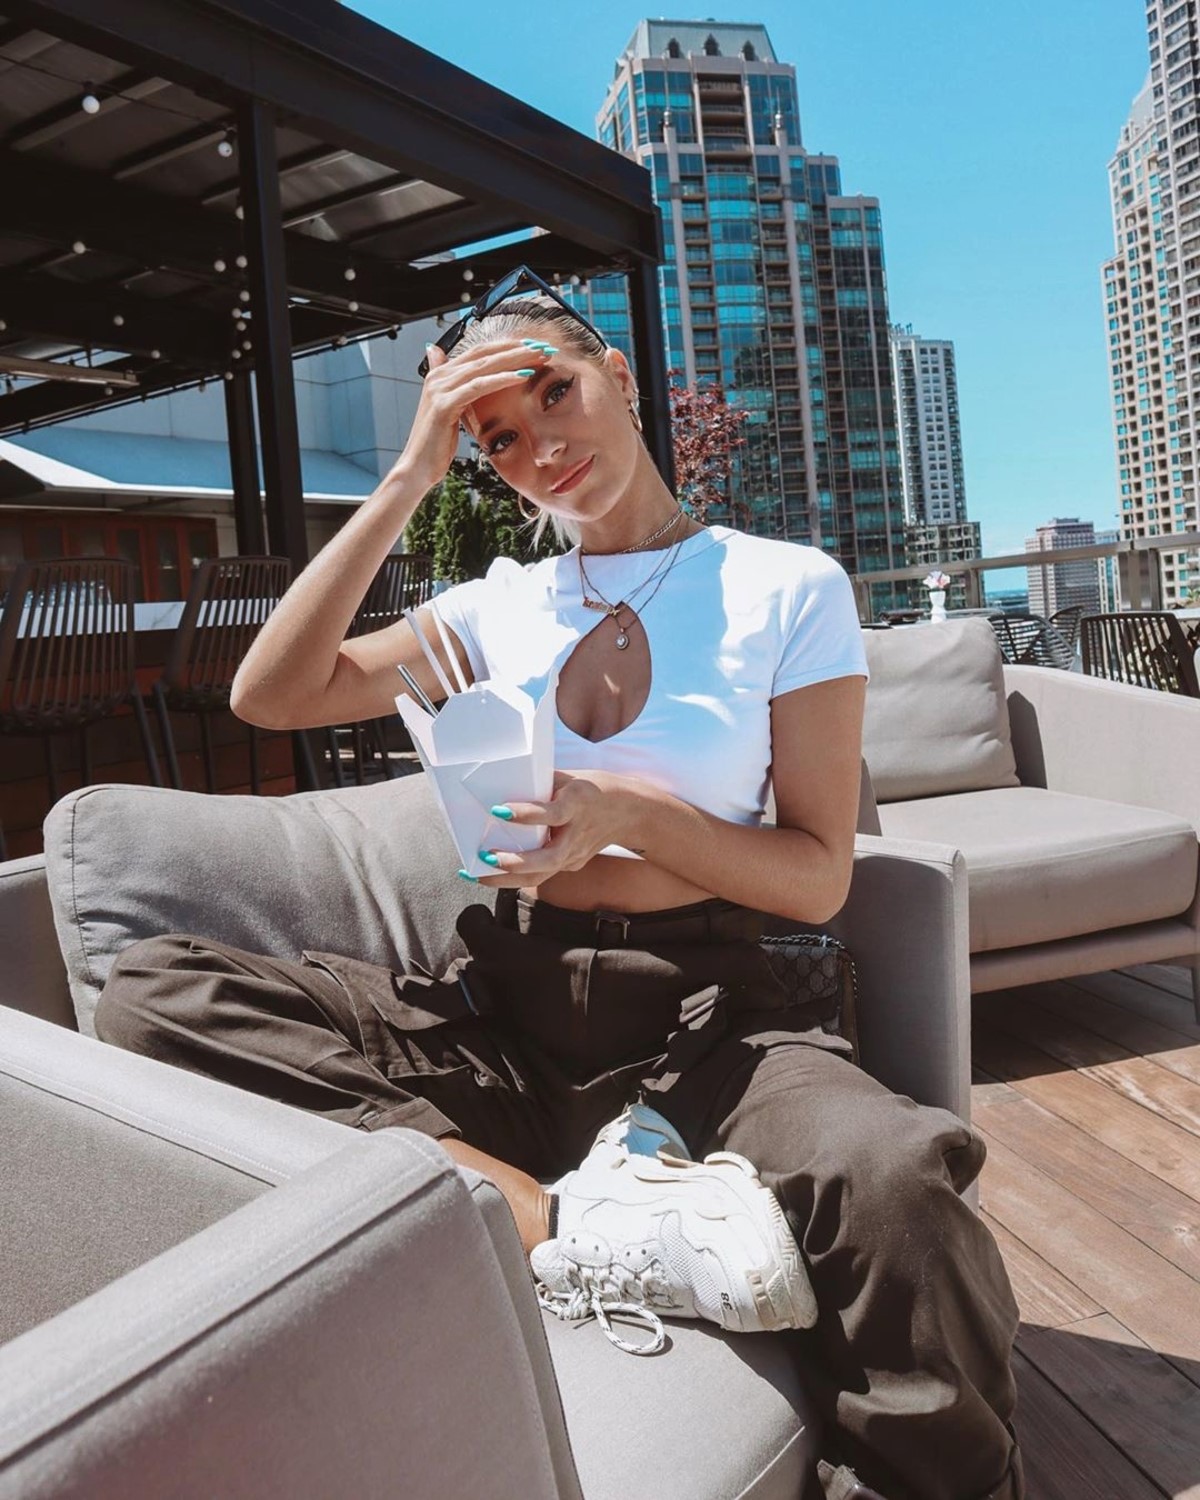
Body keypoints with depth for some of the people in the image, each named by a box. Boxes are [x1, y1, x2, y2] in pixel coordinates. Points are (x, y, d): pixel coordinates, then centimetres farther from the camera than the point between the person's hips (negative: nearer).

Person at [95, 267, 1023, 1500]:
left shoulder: (786, 587, 3)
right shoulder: (498, 607, 13)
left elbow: (818, 878, 0)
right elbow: (267, 697, 1)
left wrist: (630, 815, -17)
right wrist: (407, 482, -2)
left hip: (698, 1018, -4)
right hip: (499, 1012, 5)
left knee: (895, 1178, -38)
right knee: (148, 991, -20)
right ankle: (571, 1231, -25)